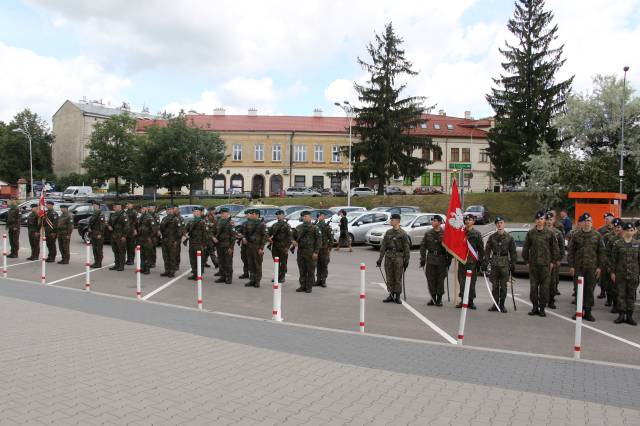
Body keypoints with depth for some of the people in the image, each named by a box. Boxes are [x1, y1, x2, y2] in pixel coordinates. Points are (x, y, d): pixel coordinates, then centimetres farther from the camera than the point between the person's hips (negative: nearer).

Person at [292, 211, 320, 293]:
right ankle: (302, 286, 19)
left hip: (310, 252, -5)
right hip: (300, 251, 5)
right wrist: (293, 241, -3)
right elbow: (294, 236, 21)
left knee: (310, 271, 1)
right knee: (302, 270, 10)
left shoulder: (314, 228, -4)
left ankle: (309, 287, 9)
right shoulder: (298, 227, 10)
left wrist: (316, 252, -13)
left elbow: (317, 240, -6)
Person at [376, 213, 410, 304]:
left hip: (398, 257, -4)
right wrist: (380, 258, 8)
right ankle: (391, 295, 16)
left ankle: (397, 296, 8)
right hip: (388, 256, 4)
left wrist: (406, 260, -8)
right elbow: (383, 246, 12)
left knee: (398, 278, -1)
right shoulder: (388, 232, 11)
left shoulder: (403, 233, -3)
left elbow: (406, 248, -4)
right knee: (389, 278, 7)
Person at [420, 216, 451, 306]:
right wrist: (422, 259, 4)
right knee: (430, 279, 4)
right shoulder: (428, 233, 7)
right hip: (430, 259, 3)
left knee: (440, 279, 2)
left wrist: (449, 260, -3)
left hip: (441, 259, -3)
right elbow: (423, 246, 10)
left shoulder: (445, 233, -3)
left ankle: (439, 299, 13)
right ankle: (433, 298, 15)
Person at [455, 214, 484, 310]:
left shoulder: (477, 234, 3)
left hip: (472, 261, -2)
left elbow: (481, 249, 4)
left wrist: (481, 261, -1)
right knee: (462, 281, 3)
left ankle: (470, 301, 9)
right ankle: (462, 300, 10)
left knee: (471, 281, 1)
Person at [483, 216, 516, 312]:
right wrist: (485, 262, -1)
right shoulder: (492, 237, 6)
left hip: (505, 264, -1)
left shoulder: (509, 237, 4)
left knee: (503, 286, 2)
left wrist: (513, 264, 1)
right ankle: (495, 304, 13)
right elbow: (487, 250, 6)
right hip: (494, 263, 1)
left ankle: (502, 305, 11)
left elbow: (513, 252, 6)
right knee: (495, 285, 4)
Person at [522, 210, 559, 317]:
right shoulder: (530, 233, 5)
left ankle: (542, 308, 10)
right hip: (533, 264, 1)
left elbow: (554, 248, 6)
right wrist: (527, 261, 6)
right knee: (533, 286, 4)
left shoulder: (549, 233, 2)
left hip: (545, 264, -1)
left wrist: (553, 261, 3)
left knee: (544, 287, 1)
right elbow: (525, 248, 9)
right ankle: (535, 307, 15)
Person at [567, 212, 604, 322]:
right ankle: (580, 310, 13)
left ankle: (587, 312, 12)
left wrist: (599, 267, -1)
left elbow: (601, 252, 5)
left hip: (592, 268, 0)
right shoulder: (576, 235, 5)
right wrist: (571, 266, -1)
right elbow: (570, 251, 5)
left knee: (590, 290, 4)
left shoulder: (597, 235, 4)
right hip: (578, 267, 0)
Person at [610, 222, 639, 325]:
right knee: (621, 294, 3)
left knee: (631, 295, 6)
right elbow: (614, 259, 1)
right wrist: (613, 272, -1)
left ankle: (629, 316, 13)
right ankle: (621, 315, 10)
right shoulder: (617, 243, 0)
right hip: (621, 273, -1)